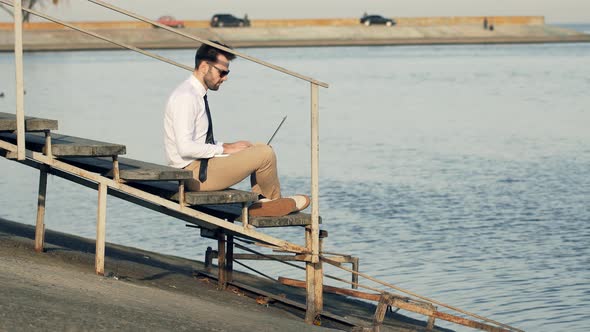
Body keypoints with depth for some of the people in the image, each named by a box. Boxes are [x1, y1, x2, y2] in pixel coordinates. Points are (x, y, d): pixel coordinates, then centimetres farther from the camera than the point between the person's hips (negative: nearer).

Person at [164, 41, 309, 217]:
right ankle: (275, 200, 15)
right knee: (265, 154, -11)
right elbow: (185, 148, -26)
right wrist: (224, 149, -16)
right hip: (195, 173, -10)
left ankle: (260, 205, 9)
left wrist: (226, 146, 4)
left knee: (260, 147, 15)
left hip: (202, 165, 10)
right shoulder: (185, 97, -19)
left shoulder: (197, 94, 12)